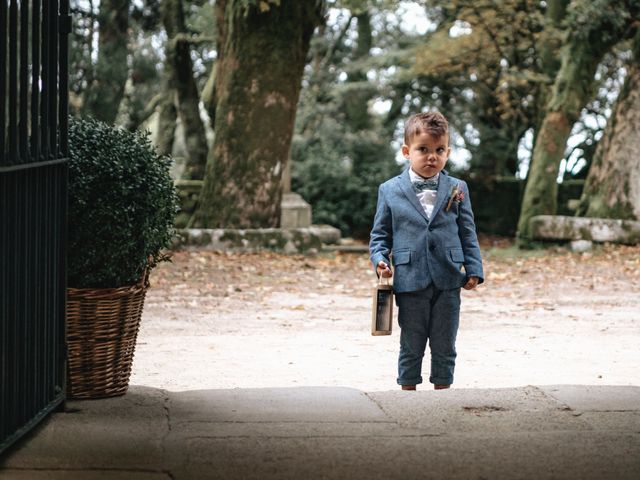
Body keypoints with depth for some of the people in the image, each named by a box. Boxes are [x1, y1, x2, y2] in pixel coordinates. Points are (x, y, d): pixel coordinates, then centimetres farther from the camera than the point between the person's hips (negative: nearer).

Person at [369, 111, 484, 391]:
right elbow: (380, 234, 6)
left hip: (448, 282, 1)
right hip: (409, 281, -1)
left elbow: (468, 233, 8)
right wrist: (380, 260, -10)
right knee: (411, 347, 9)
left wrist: (473, 270, 1)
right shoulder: (390, 190, 1)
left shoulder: (457, 189, 5)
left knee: (444, 347, 9)